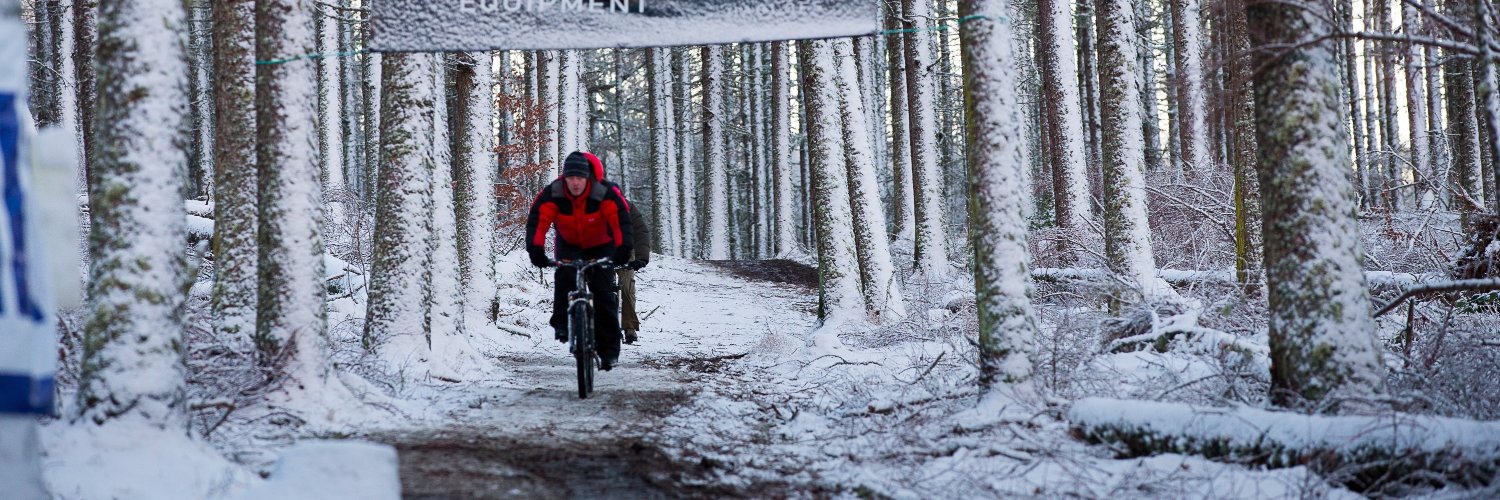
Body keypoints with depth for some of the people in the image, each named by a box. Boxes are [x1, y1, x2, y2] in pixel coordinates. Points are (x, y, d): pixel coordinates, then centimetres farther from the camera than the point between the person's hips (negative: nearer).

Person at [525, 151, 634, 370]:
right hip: (568, 244, 1)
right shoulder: (552, 195, -26)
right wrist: (536, 250, -46)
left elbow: (621, 221, -37)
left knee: (603, 292, -12)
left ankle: (609, 350, -7)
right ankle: (561, 323, -14)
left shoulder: (605, 195, -30)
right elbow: (537, 221, -31)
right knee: (564, 276, -30)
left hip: (601, 247, -1)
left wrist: (623, 249, -52)